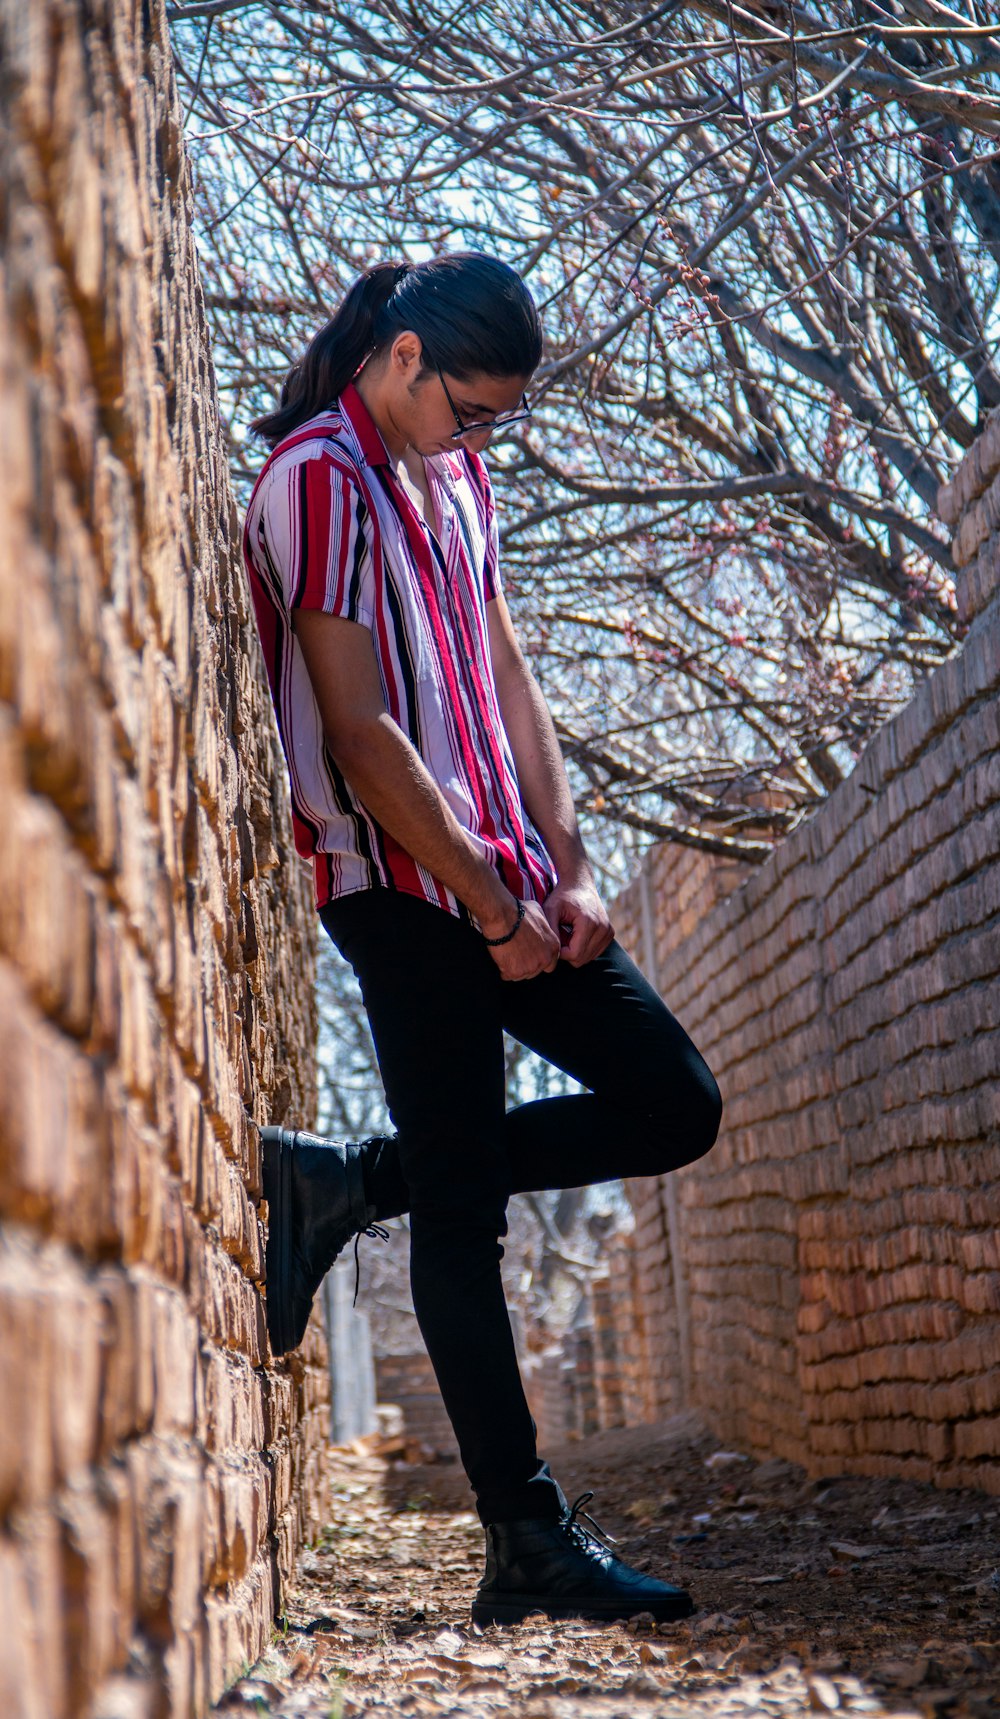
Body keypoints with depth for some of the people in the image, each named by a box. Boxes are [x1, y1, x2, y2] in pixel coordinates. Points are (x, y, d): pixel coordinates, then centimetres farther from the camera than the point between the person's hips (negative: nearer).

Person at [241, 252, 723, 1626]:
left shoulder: (458, 477, 17)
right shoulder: (320, 480, -10)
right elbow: (360, 733, -16)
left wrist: (566, 871, 4)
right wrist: (492, 909, -13)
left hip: (501, 880, 9)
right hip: (404, 888, -9)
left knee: (675, 1105, 6)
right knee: (463, 1210, -5)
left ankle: (347, 1185, 10)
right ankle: (528, 1544, 1)